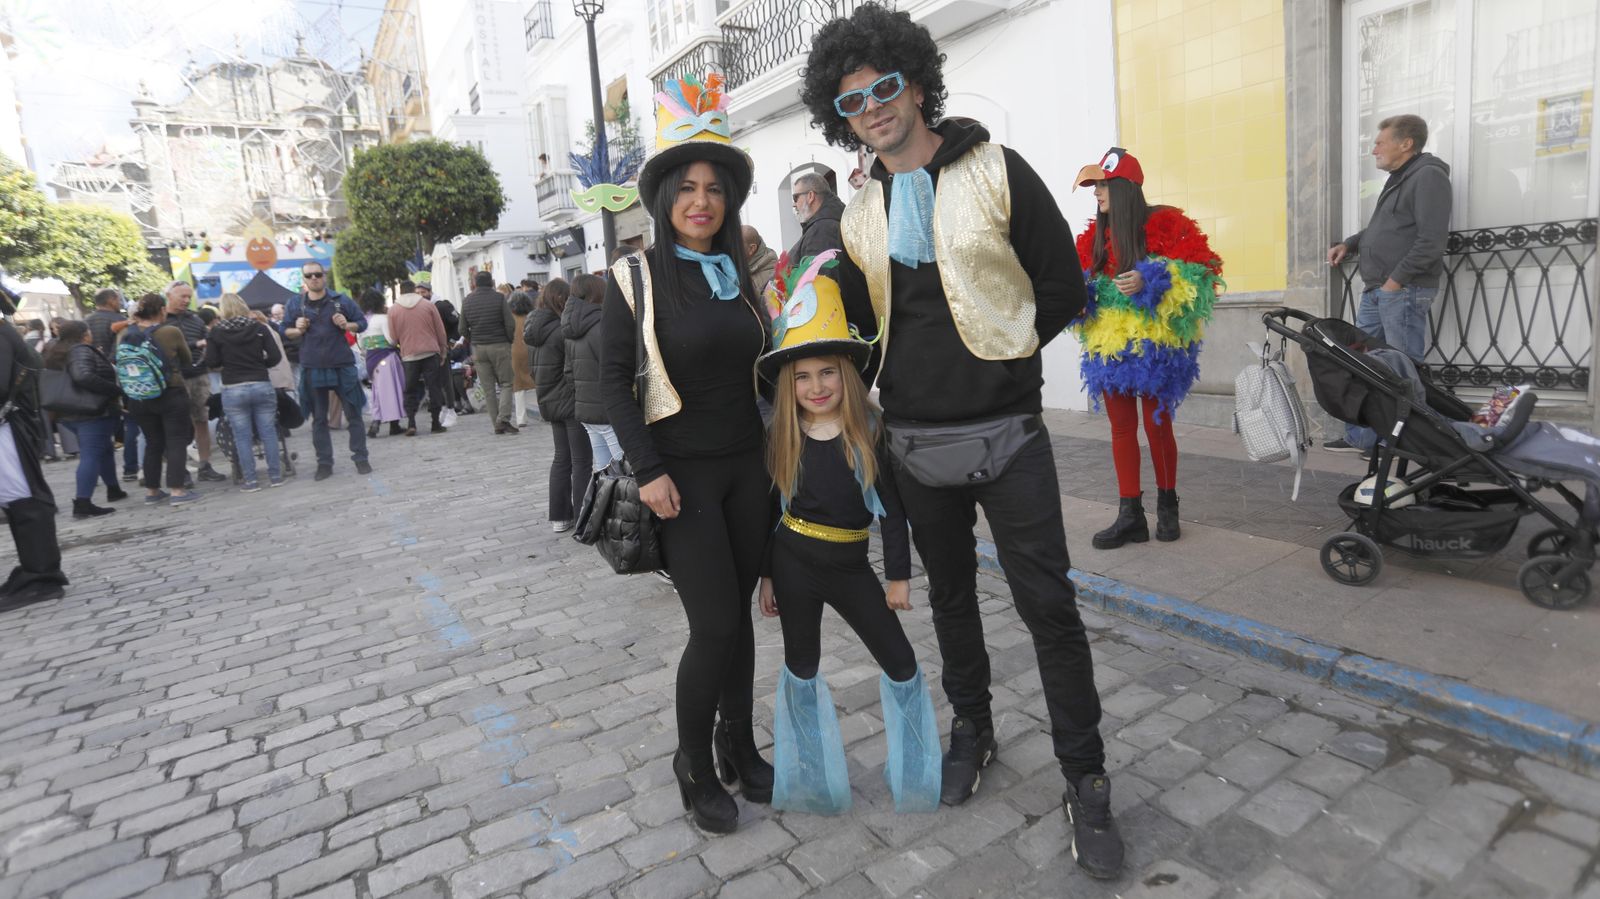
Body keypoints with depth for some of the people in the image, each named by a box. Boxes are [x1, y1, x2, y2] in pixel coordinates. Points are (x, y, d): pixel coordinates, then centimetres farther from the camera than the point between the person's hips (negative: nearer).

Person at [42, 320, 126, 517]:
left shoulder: (56, 353, 17)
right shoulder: (82, 351, -14)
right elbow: (83, 377, -30)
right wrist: (117, 391, -26)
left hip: (68, 413, 10)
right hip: (93, 412, -10)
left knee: (104, 449, 21)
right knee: (91, 455, -11)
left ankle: (114, 490, 29)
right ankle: (82, 503, -16)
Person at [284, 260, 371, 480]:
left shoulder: (341, 300, 1)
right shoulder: (295, 304, 5)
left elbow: (362, 321, 8)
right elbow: (283, 332, 13)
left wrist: (347, 325, -12)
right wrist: (297, 330, -8)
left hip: (343, 366, -1)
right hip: (312, 369, 2)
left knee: (353, 414, 2)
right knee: (318, 419, 8)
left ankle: (360, 458, 11)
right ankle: (324, 463, 16)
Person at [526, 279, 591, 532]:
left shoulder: (538, 330, 10)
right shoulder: (564, 330, -18)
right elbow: (572, 371, -22)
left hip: (550, 403, 9)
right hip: (571, 403, -9)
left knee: (562, 459, 16)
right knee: (581, 462, -1)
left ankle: (559, 516, 21)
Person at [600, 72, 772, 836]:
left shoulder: (742, 276, 8)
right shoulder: (636, 278, -5)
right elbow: (613, 379, -6)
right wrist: (647, 471, -14)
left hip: (747, 466, 5)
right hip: (682, 475, -4)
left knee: (738, 614, 10)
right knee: (715, 625, -6)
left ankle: (740, 745, 28)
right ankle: (693, 763, 18)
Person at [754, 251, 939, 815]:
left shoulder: (869, 433, -8)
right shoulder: (781, 439, -5)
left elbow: (891, 508, -4)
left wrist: (898, 573, -4)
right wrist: (766, 574, 6)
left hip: (850, 565, 0)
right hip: (793, 563, 1)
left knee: (900, 662, 5)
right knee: (802, 666, 13)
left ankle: (916, 776, 27)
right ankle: (812, 778, 33)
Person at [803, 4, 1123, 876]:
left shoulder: (998, 172, -3)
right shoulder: (860, 215, 9)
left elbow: (1062, 288, -2)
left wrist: (997, 356, 0)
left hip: (1004, 433, -4)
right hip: (915, 438, 4)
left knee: (1048, 603, -1)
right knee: (950, 593, 17)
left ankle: (1084, 778, 16)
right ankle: (972, 725, 38)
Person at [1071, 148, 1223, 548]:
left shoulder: (1164, 224, -6)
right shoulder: (1096, 235, 11)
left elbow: (1196, 274, -11)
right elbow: (1083, 284, 20)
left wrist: (1148, 282, -24)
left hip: (1153, 346, -5)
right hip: (1109, 346, 5)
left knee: (1157, 425, 4)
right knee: (1121, 428, 5)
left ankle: (1167, 505, 23)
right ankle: (1130, 515, 11)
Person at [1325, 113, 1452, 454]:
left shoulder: (1428, 176, -9)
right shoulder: (1398, 179, 22)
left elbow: (1431, 240, -18)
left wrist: (1396, 280, -17)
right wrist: (1349, 244, 17)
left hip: (1404, 291, -10)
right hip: (1375, 290, 10)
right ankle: (1362, 437, 15)